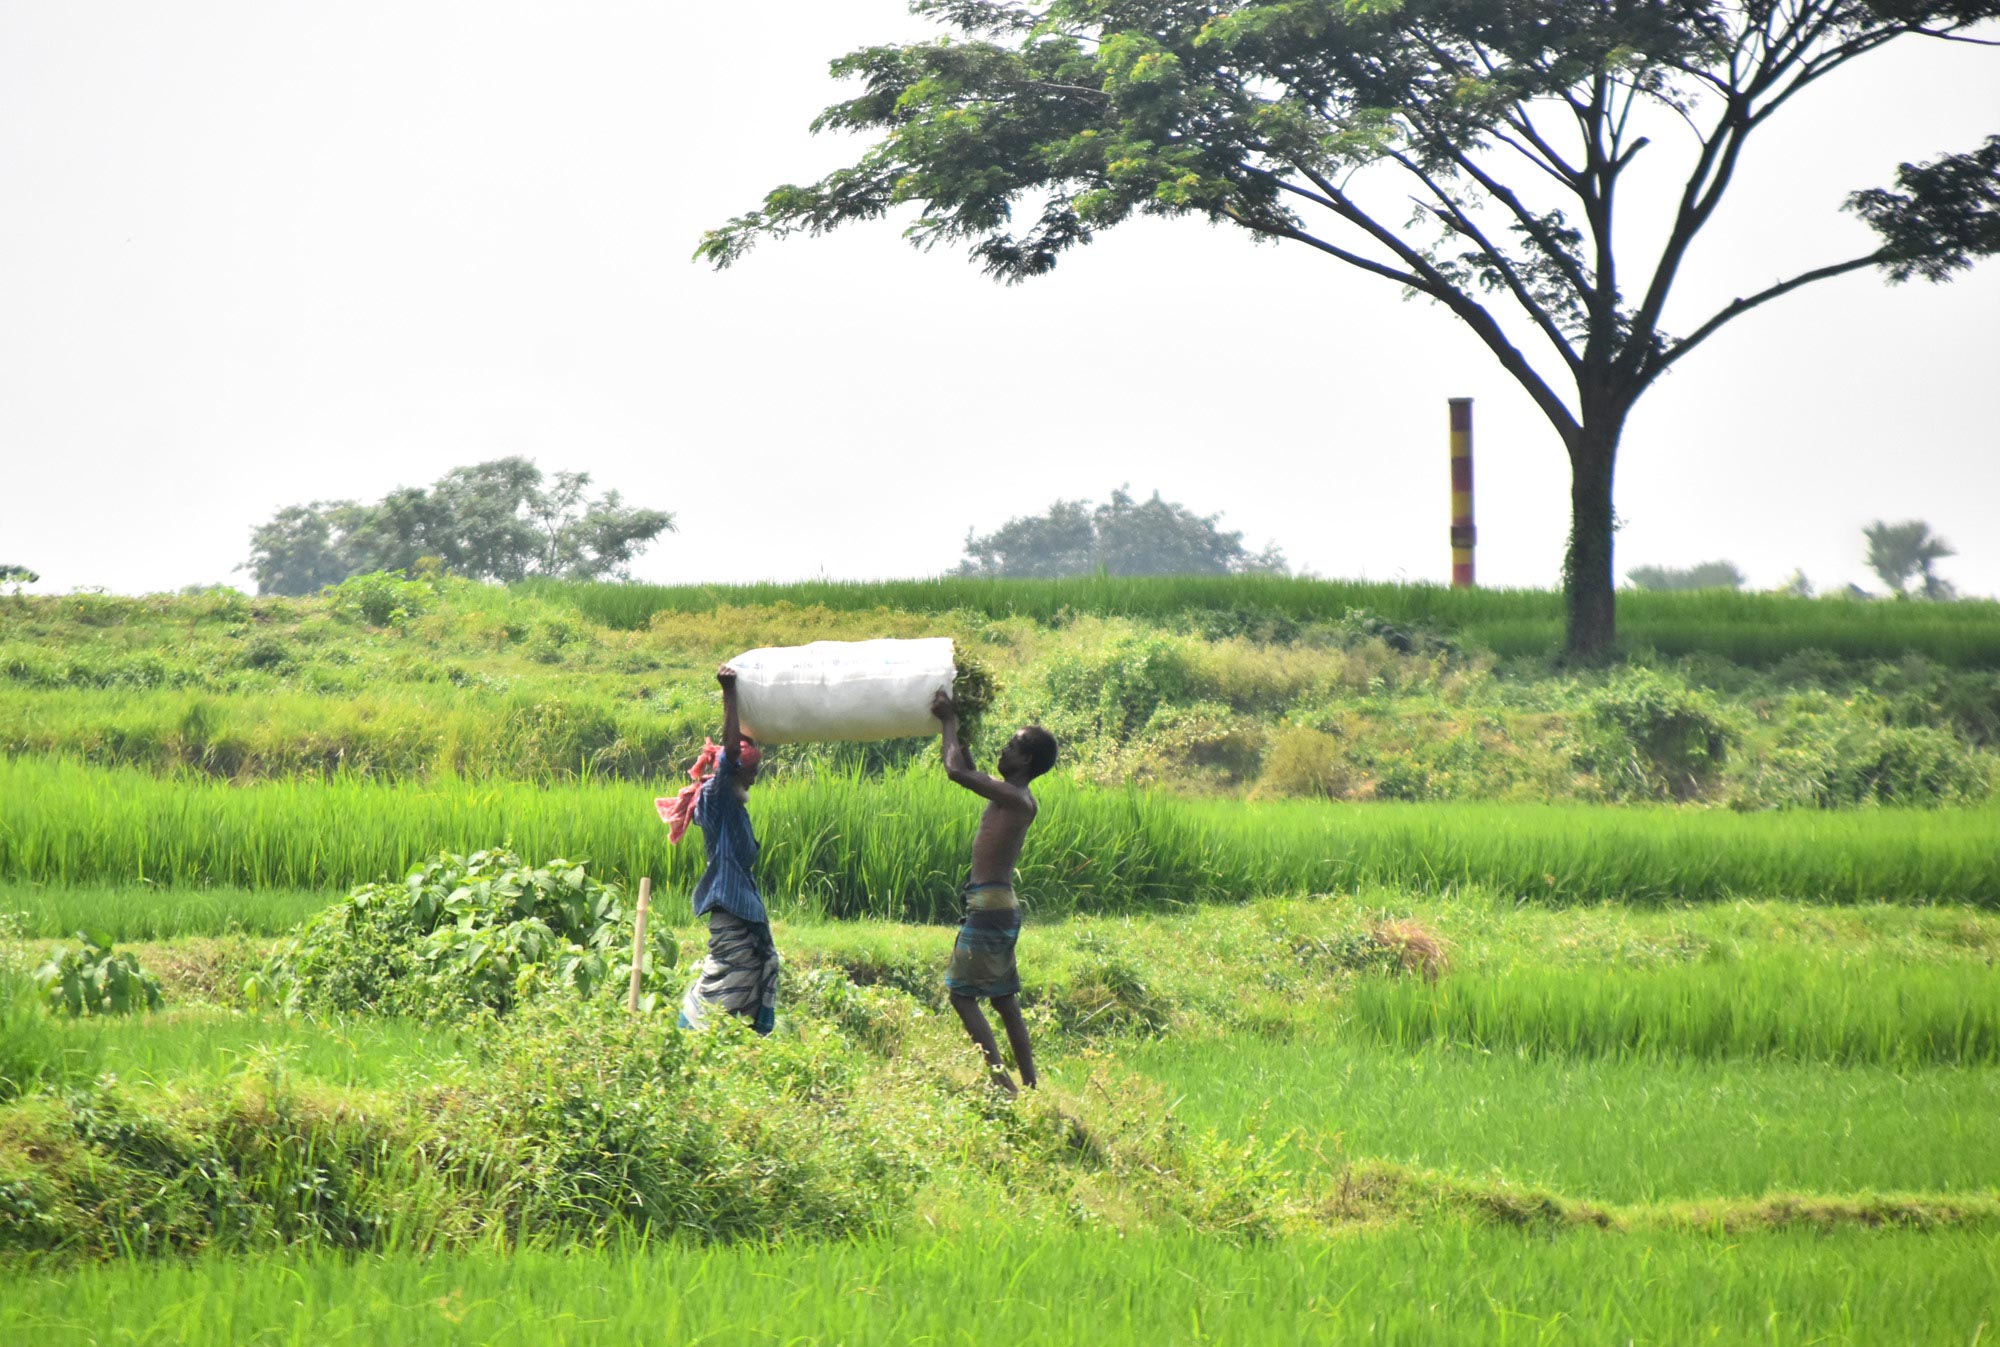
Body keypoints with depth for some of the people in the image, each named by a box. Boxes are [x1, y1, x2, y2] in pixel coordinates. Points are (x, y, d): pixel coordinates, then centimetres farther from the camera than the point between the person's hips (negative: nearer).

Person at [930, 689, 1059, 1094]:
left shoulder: (1015, 799, -16)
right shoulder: (1012, 797, 12)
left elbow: (957, 771, -21)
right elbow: (968, 772, 29)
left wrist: (950, 723, -8)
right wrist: (954, 726, 22)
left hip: (989, 905, -10)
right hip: (1000, 905, 10)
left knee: (962, 993, -8)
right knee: (1004, 1000, 13)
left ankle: (1000, 1082, -14)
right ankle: (1030, 1086, 15)